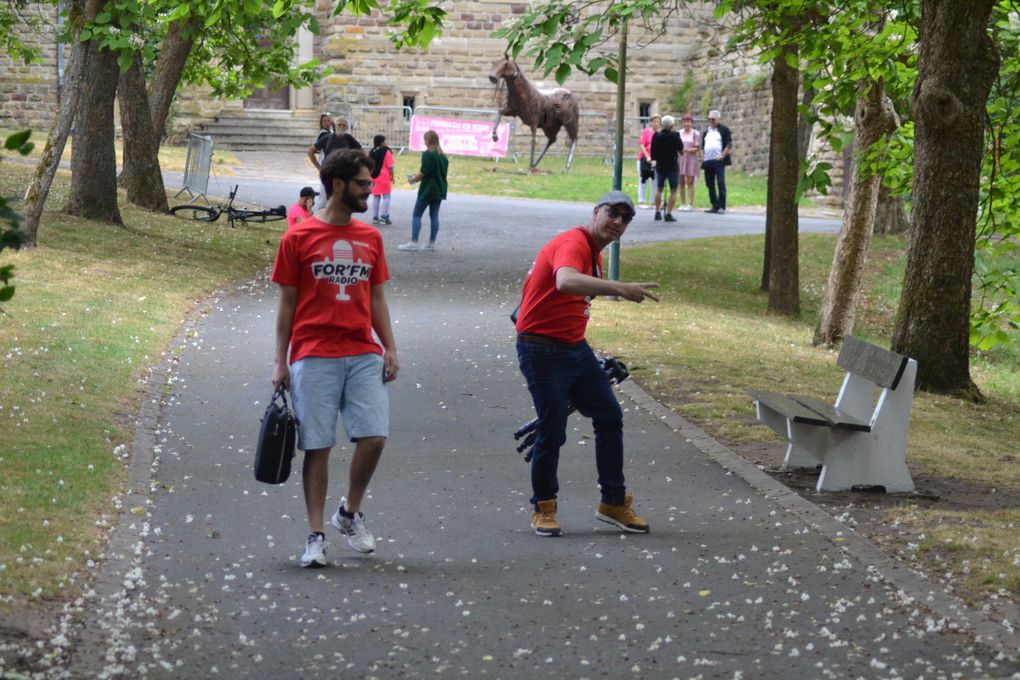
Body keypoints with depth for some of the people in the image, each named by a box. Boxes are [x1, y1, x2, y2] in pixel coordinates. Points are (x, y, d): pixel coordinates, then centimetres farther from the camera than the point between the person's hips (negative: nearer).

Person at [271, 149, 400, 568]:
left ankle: (350, 514, 16)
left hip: (363, 355, 3)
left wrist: (389, 349, 7)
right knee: (317, 446, -3)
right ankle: (316, 536, 5)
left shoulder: (370, 238, 13)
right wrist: (280, 361, 0)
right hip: (314, 357, -3)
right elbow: (287, 303, 3)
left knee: (373, 438, -8)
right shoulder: (299, 238, 1)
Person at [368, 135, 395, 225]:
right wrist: (392, 176, -4)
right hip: (384, 177, -5)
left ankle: (375, 217, 11)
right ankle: (385, 216, -4)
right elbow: (390, 166, -12)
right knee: (386, 197, 3)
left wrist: (370, 177, 21)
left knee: (375, 197, 11)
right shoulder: (386, 152, -10)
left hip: (374, 177, 5)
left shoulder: (371, 152, 8)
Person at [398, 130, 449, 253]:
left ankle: (413, 242, -8)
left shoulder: (427, 154, -12)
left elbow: (424, 172, -18)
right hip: (440, 189, 7)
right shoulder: (443, 156, 10)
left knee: (416, 215, -2)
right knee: (434, 215, 11)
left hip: (428, 189, -7)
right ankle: (431, 243, 11)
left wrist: (414, 179, -1)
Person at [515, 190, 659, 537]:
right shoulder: (573, 244, -19)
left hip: (575, 348, 10)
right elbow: (565, 282, -42)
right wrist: (618, 288, -52)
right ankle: (543, 508, 11)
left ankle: (613, 502, 17)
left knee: (610, 417, 8)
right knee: (552, 431, -6)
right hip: (543, 350, -10)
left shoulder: (594, 253, 12)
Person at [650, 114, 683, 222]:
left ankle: (657, 212, 19)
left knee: (659, 189, 18)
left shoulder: (656, 136, -5)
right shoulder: (674, 136, -15)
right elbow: (681, 148, -4)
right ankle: (669, 214, -6)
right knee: (673, 191, 2)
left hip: (660, 166, 4)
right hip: (673, 166, -4)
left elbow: (653, 151, -1)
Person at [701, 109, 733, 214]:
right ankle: (715, 206, 13)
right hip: (707, 161, 7)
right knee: (710, 184, 7)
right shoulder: (706, 132, 20)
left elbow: (729, 145, -5)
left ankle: (722, 207, -10)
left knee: (721, 184, -10)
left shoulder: (723, 130, 1)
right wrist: (702, 156, 11)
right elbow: (702, 146, 26)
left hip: (718, 161, -7)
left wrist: (722, 156, -13)